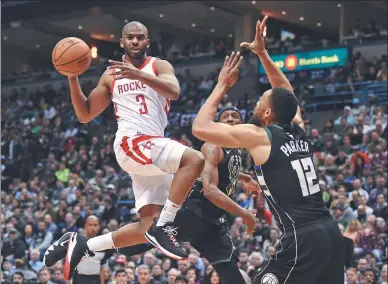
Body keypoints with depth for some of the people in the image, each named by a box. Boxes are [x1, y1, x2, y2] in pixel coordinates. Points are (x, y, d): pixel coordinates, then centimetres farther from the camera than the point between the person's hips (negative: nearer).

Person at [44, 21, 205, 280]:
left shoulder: (159, 66, 12)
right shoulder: (111, 76, 14)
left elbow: (174, 91, -11)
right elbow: (85, 115, 15)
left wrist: (139, 74, -26)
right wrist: (72, 78, 2)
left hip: (153, 149, 4)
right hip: (131, 142, -4)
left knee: (149, 226, -2)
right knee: (194, 159, -30)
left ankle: (83, 245, 10)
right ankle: (164, 226, -30)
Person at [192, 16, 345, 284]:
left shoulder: (258, 136, -5)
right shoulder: (299, 130, 14)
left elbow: (200, 127, -1)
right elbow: (286, 92, 34)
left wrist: (223, 85, 9)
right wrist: (262, 53, 34)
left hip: (303, 238, -8)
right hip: (331, 231, 8)